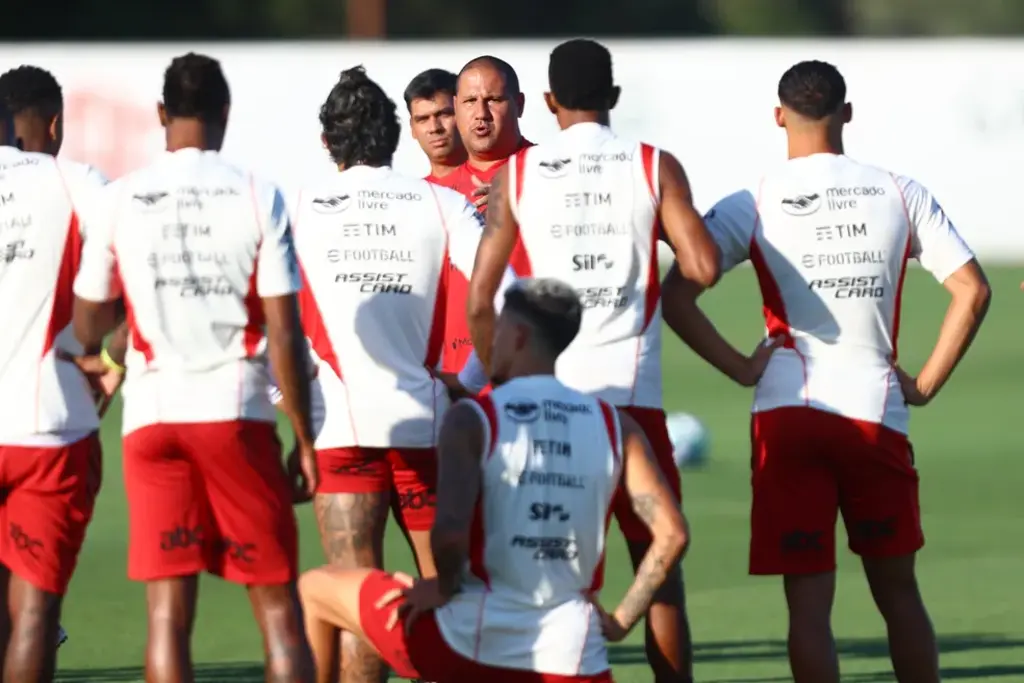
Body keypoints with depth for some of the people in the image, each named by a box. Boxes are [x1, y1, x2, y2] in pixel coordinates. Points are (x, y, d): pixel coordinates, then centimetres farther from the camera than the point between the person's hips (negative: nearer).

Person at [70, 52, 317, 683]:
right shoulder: (259, 197, -2)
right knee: (278, 606, 5)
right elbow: (284, 335, -5)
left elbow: (88, 331, 9)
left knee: (169, 612, 1)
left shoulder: (119, 200, 3)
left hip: (152, 417, 1)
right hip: (238, 416, -1)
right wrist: (304, 440, 2)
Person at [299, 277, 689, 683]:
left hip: (469, 643, -3)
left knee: (316, 588, 21)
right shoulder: (615, 427, 6)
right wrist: (621, 621, 8)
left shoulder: (472, 419, -6)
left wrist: (446, 588, -1)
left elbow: (449, 531, -21)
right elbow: (672, 533, -2)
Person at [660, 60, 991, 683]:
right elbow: (972, 290, -1)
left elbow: (677, 295, -9)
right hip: (878, 412, 2)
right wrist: (927, 383, 5)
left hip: (788, 415, -2)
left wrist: (740, 368, -2)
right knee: (898, 591, 14)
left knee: (809, 602, -1)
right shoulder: (901, 195, 3)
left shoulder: (752, 206, -1)